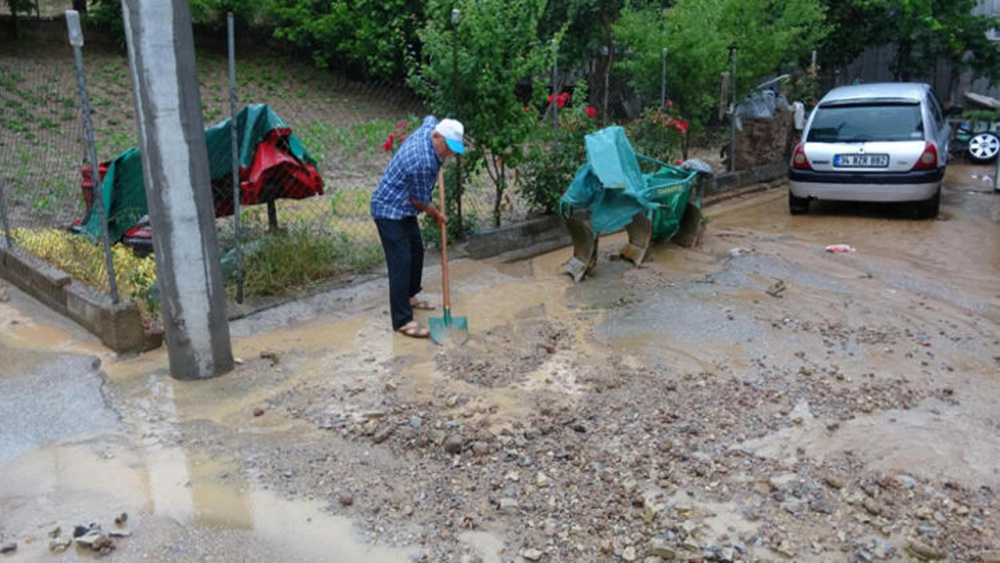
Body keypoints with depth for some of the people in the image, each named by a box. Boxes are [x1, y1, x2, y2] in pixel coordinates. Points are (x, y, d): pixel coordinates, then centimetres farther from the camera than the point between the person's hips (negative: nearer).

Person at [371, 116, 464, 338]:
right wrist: (437, 215, 0)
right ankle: (402, 321, -8)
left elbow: (430, 118, 23)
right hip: (389, 210, -10)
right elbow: (420, 201, -18)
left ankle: (409, 296, 39)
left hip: (404, 208, 10)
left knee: (417, 251, 20)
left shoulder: (428, 129, -5)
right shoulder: (423, 162, -31)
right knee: (401, 262, -11)